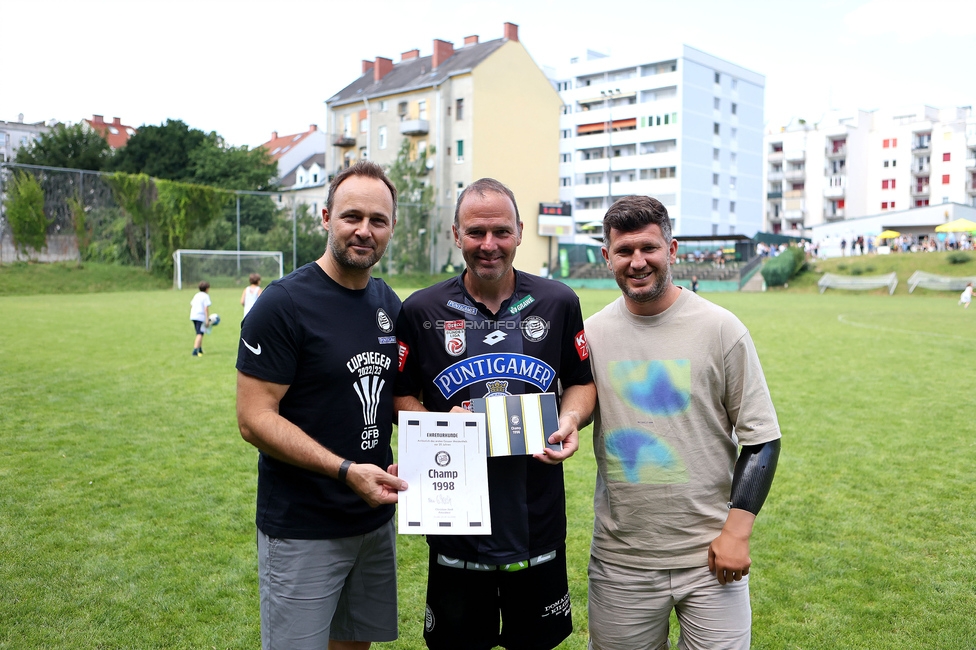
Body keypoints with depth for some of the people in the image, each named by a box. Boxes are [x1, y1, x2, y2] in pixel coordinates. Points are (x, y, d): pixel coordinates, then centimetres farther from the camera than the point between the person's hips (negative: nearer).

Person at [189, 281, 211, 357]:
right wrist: (207, 319, -16)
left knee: (199, 334, 19)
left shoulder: (196, 295, 17)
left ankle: (200, 350, 26)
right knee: (200, 334, -9)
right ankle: (195, 350, -19)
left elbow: (191, 305, 20)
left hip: (193, 316, 8)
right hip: (201, 317, -8)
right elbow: (206, 308, -15)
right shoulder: (206, 296, -7)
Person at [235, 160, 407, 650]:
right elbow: (255, 419, -18)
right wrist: (346, 471, -26)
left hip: (375, 518, 7)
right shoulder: (284, 304, -16)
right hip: (303, 531, -6)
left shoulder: (389, 305, 6)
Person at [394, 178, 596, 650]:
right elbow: (402, 397, 4)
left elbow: (582, 382, 10)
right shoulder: (422, 310, -4)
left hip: (538, 518, 1)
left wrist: (571, 419, -10)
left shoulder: (558, 302, 0)